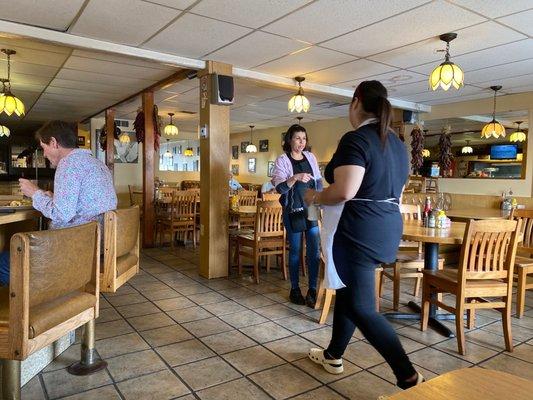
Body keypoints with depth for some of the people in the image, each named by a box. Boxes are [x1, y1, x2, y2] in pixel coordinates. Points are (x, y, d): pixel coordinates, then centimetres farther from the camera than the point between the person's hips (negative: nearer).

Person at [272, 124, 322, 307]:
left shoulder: (310, 157, 10)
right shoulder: (282, 160, -3)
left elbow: (319, 182, 17)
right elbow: (280, 188, -13)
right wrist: (295, 178, -30)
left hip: (312, 210, 4)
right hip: (293, 211, -3)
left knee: (314, 251, 0)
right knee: (295, 252, 5)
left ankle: (312, 290, 10)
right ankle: (295, 290, 19)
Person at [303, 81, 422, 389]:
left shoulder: (356, 139, -16)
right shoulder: (397, 143, 12)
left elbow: (345, 191, -27)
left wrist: (315, 197, -9)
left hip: (358, 232, -9)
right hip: (387, 228, 9)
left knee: (361, 308, 1)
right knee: (348, 291, 21)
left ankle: (409, 377, 3)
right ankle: (333, 356, 36)